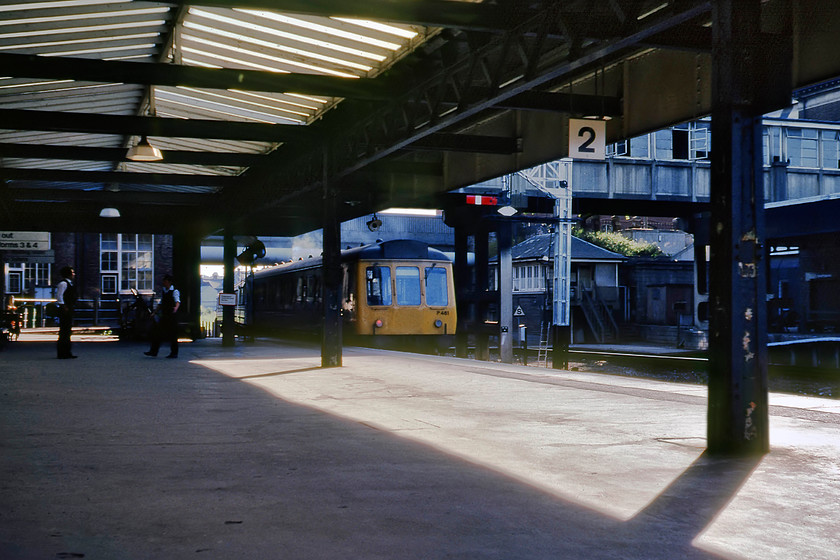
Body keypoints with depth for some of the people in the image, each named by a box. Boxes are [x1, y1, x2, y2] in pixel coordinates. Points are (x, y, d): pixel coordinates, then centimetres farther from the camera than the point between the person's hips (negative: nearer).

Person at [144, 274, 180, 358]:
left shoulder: (174, 291, -10)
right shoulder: (163, 291, 13)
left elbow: (177, 301, -26)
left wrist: (176, 307, -47)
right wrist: (156, 312, 21)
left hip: (172, 316, -7)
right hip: (164, 315, 7)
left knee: (172, 334, -1)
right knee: (157, 333, 4)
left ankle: (174, 353, 8)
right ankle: (153, 351, 9)